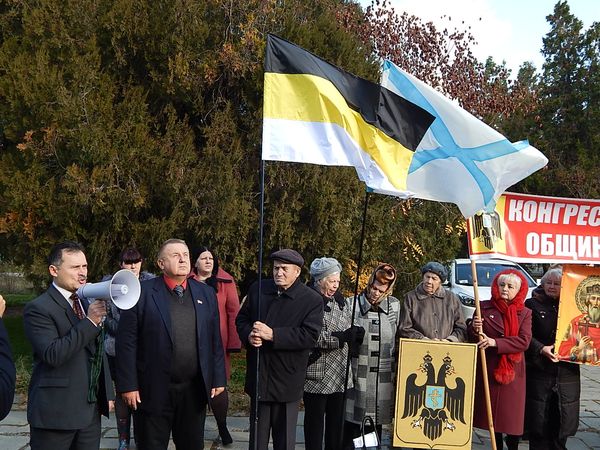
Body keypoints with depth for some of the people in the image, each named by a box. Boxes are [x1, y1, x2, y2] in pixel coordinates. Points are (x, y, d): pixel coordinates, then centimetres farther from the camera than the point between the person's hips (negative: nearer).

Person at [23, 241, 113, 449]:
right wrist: (90, 322, -21)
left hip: (91, 410, 7)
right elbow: (53, 354, -22)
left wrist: (106, 393, 16)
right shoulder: (37, 308, -10)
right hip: (55, 413, -6)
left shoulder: (88, 304, 13)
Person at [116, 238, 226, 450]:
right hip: (153, 391, -3)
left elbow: (215, 341, 9)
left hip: (194, 391, 3)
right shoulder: (142, 292, -6)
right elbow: (126, 342, -8)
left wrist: (218, 378, 6)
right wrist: (128, 385, -11)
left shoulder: (206, 294, 7)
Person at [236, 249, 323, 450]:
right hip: (258, 377, 4)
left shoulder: (312, 300, -8)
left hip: (287, 381, -3)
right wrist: (249, 335, -11)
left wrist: (272, 334, -24)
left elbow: (309, 336, -18)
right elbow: (241, 319, 12)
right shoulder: (257, 290, 5)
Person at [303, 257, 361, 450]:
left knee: (337, 420, 11)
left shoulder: (340, 301, 11)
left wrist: (354, 333, 0)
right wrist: (340, 337, -22)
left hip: (340, 374, 6)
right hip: (317, 374, -6)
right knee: (315, 420, 4)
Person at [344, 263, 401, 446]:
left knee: (377, 423, 12)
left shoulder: (395, 306, 6)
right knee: (351, 427, 0)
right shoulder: (351, 304, -5)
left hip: (383, 378, 3)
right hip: (357, 376, -3)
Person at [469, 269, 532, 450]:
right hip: (488, 368, 1)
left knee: (512, 414, 1)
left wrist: (495, 342, -20)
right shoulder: (484, 307, 4)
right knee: (493, 414, 7)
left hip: (513, 371, -1)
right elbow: (472, 338, 8)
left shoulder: (524, 313, 3)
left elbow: (524, 341, -10)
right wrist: (474, 329, -15)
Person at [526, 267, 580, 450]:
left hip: (567, 371, 2)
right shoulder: (533, 304, 2)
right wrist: (541, 349, -18)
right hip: (539, 371, -2)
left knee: (562, 420, 7)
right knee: (538, 421, 2)